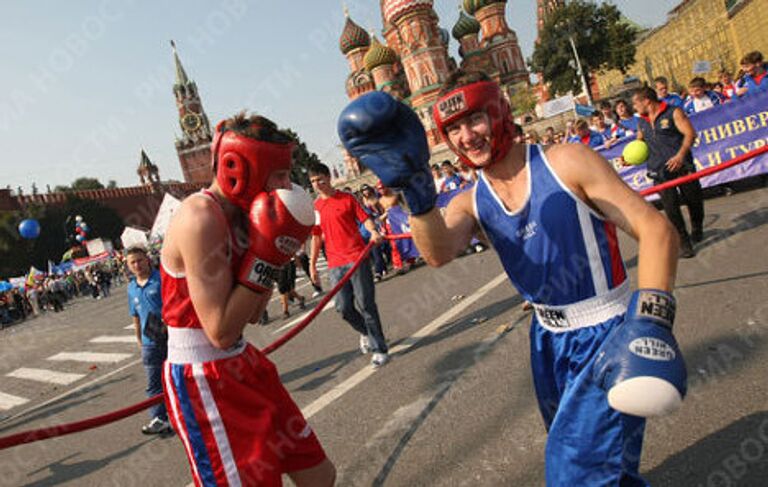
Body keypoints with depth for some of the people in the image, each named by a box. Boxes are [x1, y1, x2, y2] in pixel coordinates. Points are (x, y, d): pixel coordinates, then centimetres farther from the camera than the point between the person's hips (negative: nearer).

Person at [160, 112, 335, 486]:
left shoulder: (240, 214, 5)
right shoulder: (200, 219, -21)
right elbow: (221, 332, -23)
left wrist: (272, 254, -1)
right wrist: (265, 258, -22)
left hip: (242, 364, 9)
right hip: (203, 380, -9)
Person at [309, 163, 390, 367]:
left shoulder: (347, 199, 1)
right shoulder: (314, 208, 11)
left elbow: (365, 218, -1)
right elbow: (316, 237, 17)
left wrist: (373, 231, -22)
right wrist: (312, 264, 16)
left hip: (357, 258, -4)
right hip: (335, 264, 4)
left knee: (365, 304, -5)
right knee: (343, 307, 1)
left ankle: (379, 349, 6)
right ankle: (366, 332, 31)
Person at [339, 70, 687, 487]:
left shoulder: (566, 164, -14)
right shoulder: (471, 203, -1)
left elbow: (655, 230, -17)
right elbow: (440, 252, -24)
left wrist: (651, 319, -31)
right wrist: (417, 189, -42)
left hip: (606, 336, -5)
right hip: (548, 339, 6)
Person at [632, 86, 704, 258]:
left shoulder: (673, 113, -3)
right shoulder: (641, 123, 13)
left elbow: (690, 133, -9)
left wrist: (681, 155, -23)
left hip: (681, 165, -3)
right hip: (660, 171, 3)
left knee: (694, 200, 8)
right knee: (671, 208, -6)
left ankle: (697, 230, 36)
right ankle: (683, 243, 2)